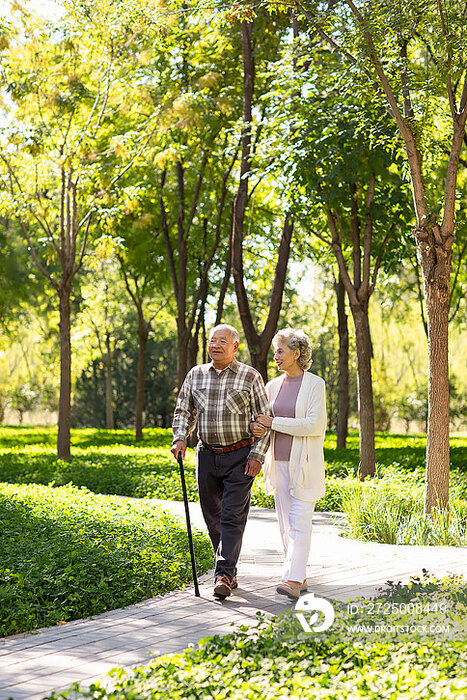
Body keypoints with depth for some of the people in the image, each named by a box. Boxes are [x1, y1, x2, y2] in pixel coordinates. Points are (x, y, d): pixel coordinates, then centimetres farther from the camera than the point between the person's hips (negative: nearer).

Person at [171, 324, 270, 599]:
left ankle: (224, 576, -11)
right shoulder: (196, 375, 8)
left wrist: (257, 455, -9)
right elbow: (184, 411, 16)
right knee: (213, 517, 8)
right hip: (207, 454, 4)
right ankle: (230, 572, 21)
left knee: (233, 517, -10)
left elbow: (265, 419, -1)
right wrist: (179, 438, -2)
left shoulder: (250, 377, -2)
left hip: (240, 456, -4)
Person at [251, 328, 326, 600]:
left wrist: (274, 422, -15)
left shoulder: (315, 384, -6)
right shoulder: (273, 386, 11)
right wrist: (254, 426, -9)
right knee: (286, 524, 7)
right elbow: (260, 418, 16)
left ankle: (293, 580, -15)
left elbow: (315, 425, -15)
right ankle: (301, 579, 15)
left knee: (299, 522, -11)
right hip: (280, 462, 6)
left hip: (304, 464, -6)